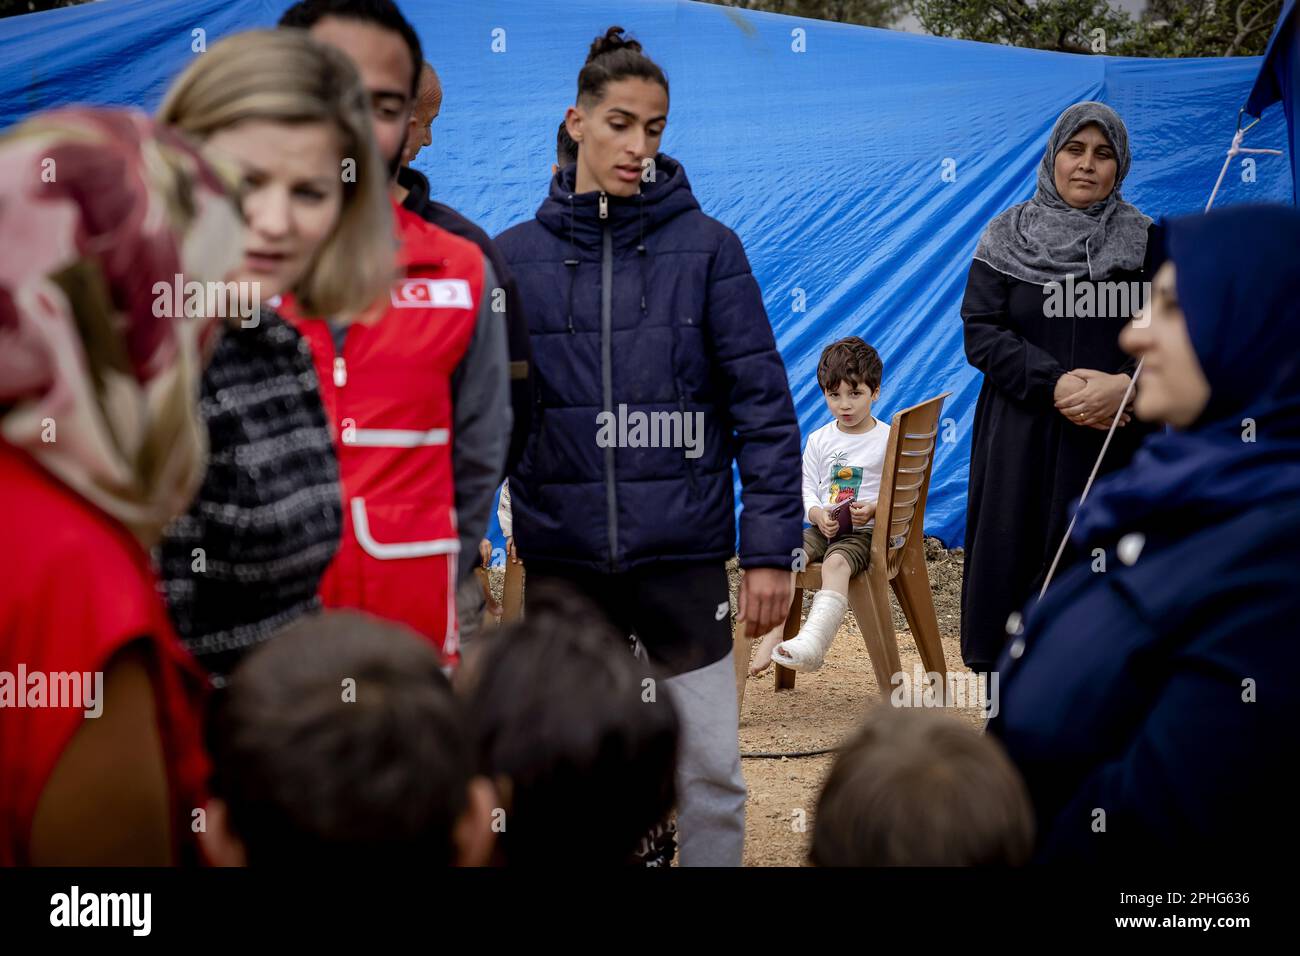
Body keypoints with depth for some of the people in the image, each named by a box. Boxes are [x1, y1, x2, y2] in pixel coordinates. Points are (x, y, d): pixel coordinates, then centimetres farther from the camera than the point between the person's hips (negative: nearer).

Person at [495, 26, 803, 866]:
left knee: (710, 770, 2)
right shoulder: (517, 255, 3)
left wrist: (769, 548, -7)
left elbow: (763, 405, -3)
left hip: (684, 551, -1)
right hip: (562, 553, 1)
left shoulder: (707, 248, -1)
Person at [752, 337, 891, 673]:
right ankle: (772, 638, -24)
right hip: (824, 528, 5)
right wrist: (818, 514, -12)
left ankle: (813, 642, -54)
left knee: (836, 563, -37)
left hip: (865, 532, -5)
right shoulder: (819, 440, 10)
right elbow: (807, 489, 9)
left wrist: (874, 509, -21)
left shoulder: (887, 439, -2)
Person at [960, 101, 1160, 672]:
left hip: (1118, 440, 1)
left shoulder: (1144, 242, 7)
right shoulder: (1008, 240, 5)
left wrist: (1127, 386, -16)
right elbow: (981, 332, -2)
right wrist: (1054, 384, -16)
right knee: (1020, 561, -2)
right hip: (1024, 442, 0)